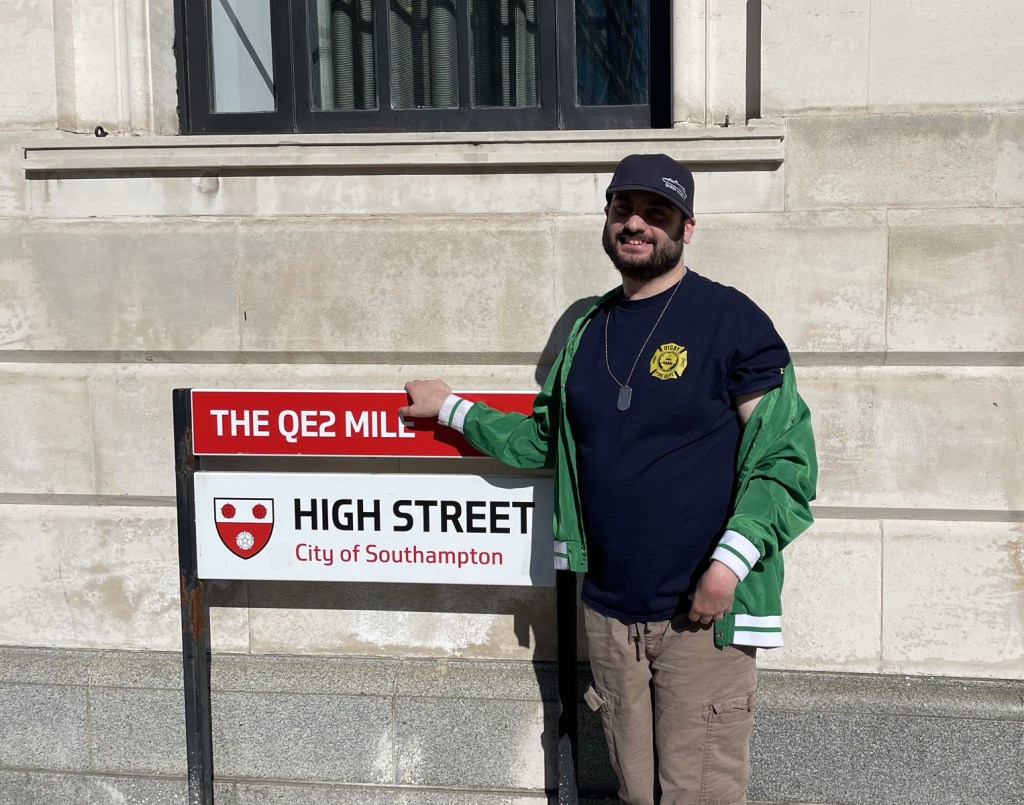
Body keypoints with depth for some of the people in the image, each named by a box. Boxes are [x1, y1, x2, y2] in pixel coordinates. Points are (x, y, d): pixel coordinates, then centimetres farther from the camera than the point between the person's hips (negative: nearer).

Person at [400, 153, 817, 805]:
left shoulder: (729, 318, -6)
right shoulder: (587, 328, 13)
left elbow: (786, 455, -10)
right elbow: (546, 440, 23)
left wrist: (732, 560, -19)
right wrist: (451, 408, 25)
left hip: (704, 612, -5)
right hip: (610, 610, 6)